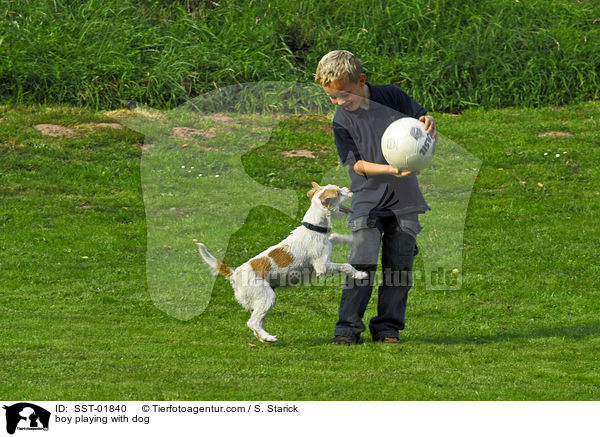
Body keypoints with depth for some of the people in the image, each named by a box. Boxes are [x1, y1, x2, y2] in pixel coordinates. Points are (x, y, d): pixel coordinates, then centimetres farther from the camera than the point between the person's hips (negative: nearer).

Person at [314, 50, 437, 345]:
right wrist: (389, 170, -25)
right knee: (361, 263, -13)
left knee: (399, 265, 2)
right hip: (368, 200, -2)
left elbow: (425, 125, 8)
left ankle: (387, 327, 12)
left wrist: (428, 124, -17)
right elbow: (356, 164, -8)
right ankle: (348, 328, -5)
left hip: (404, 199, 2)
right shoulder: (342, 121, -4)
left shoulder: (392, 97, -2)